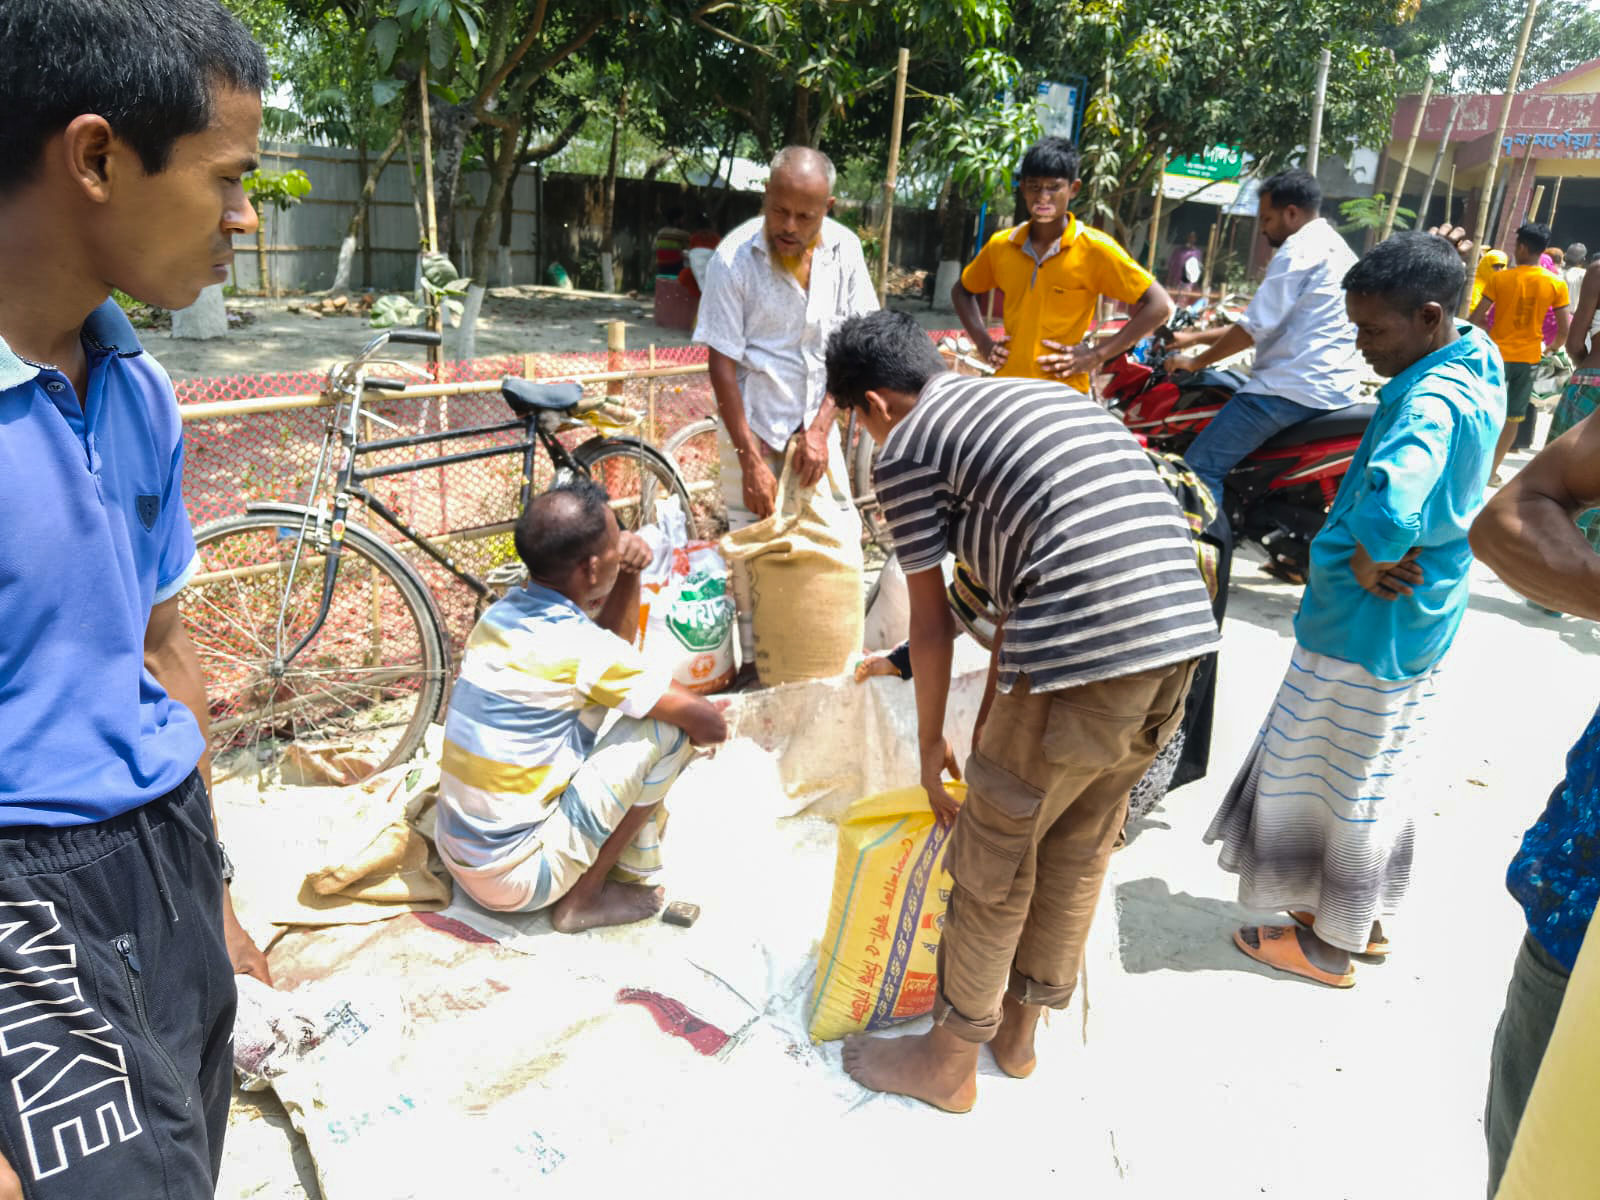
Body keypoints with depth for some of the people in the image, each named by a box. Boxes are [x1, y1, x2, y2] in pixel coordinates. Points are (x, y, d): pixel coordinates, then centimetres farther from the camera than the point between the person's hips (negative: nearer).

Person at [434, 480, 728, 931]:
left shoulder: (503, 612, 1)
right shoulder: (577, 644, -23)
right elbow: (708, 721, -18)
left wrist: (629, 573, 1)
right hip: (516, 877, -9)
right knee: (664, 729, -11)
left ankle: (632, 871, 23)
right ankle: (583, 898, 2)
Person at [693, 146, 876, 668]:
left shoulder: (844, 249, -4)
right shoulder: (734, 257, -15)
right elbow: (722, 363, -15)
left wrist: (820, 429, -9)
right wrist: (750, 459, -17)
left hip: (815, 423, 4)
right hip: (752, 424, -3)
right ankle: (754, 660, 16)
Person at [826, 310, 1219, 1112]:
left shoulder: (906, 448, 2)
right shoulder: (1044, 394, 25)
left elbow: (931, 622, 5)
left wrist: (932, 744, 20)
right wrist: (993, 714, 32)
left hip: (1086, 652, -8)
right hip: (1183, 635, 8)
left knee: (993, 862, 12)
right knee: (1079, 848, 24)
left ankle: (949, 1061, 32)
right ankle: (1019, 1030, 43)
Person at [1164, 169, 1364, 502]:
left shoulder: (1300, 250, -10)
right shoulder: (1338, 248, 22)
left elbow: (1254, 328, -14)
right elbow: (1265, 324, 23)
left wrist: (1195, 361, -2)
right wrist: (1195, 336, 22)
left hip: (1291, 389, -11)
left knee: (1201, 466, -12)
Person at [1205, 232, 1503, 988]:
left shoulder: (1430, 401, -27)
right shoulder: (1473, 361, 4)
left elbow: (1391, 501, -47)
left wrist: (1367, 563, -26)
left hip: (1369, 627, -10)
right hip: (1412, 624, 10)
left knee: (1340, 782, 7)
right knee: (1370, 779, 22)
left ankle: (1330, 945, 25)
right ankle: (1363, 916, 40)